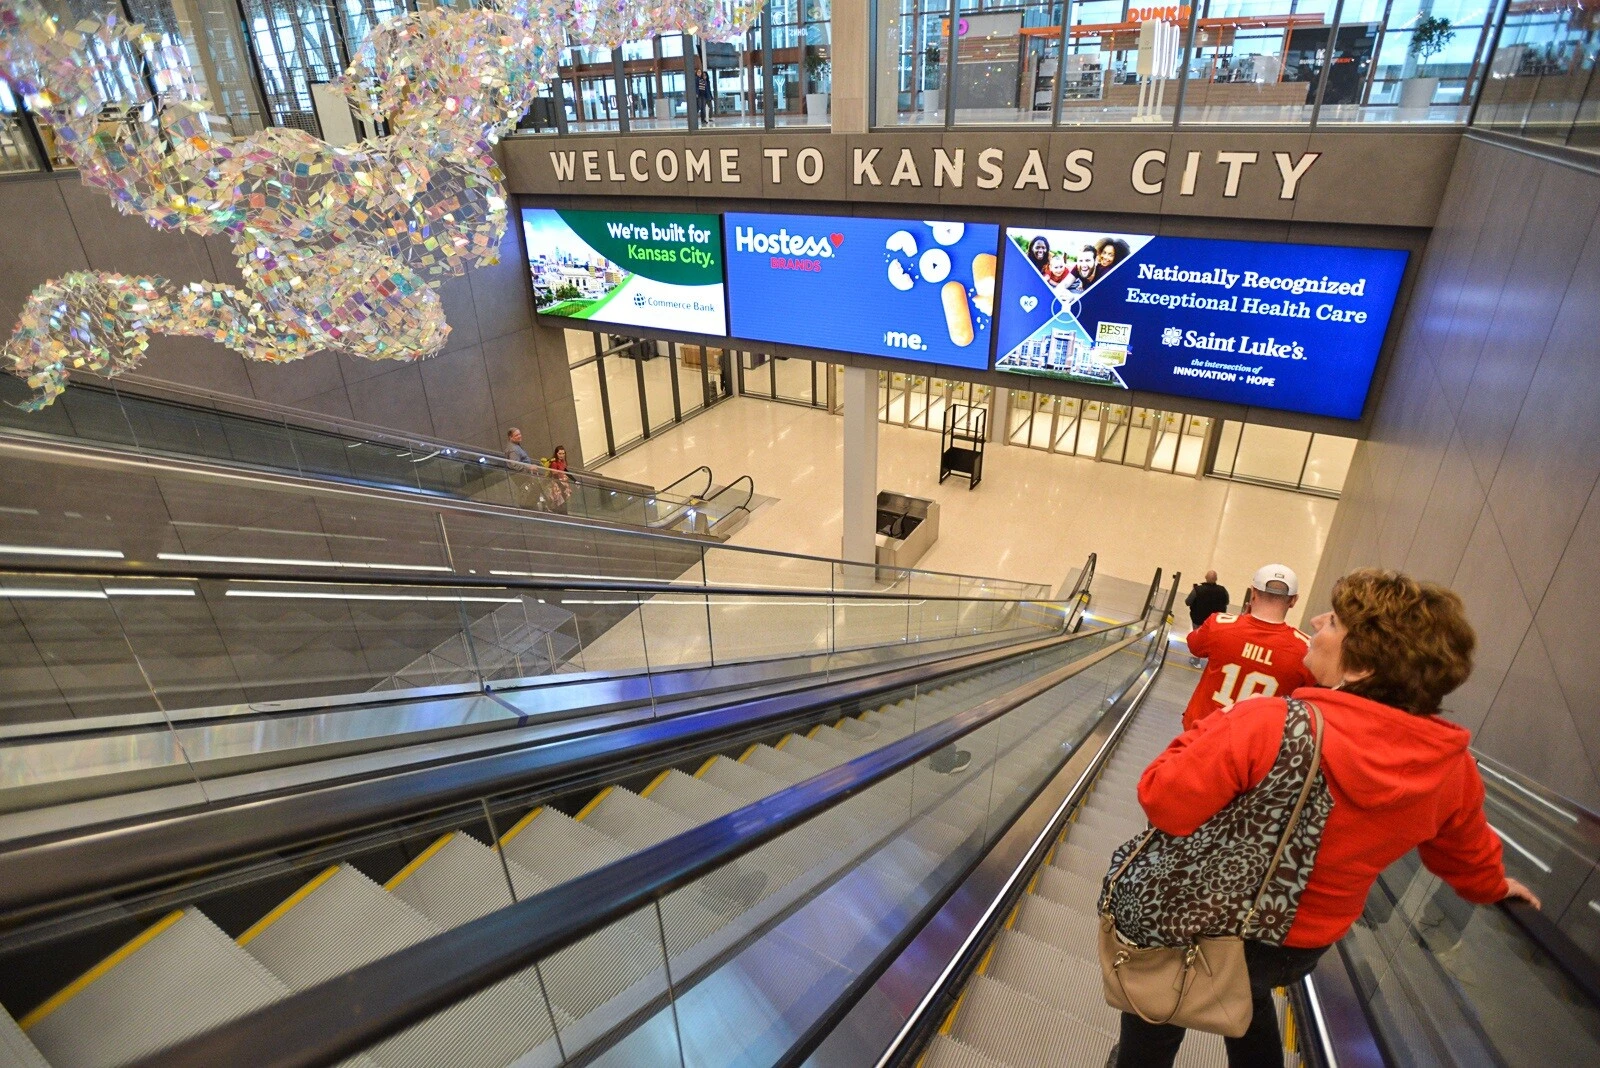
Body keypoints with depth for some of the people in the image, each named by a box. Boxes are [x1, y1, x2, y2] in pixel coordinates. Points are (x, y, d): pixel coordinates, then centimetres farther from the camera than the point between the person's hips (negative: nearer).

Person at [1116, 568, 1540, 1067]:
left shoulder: (1266, 726, -37)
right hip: (1307, 943, 6)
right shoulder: (1451, 765, -16)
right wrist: (1493, 886, 30)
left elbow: (1163, 801, -32)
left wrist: (1204, 735, -14)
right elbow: (1467, 854, 5)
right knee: (1250, 996, 38)